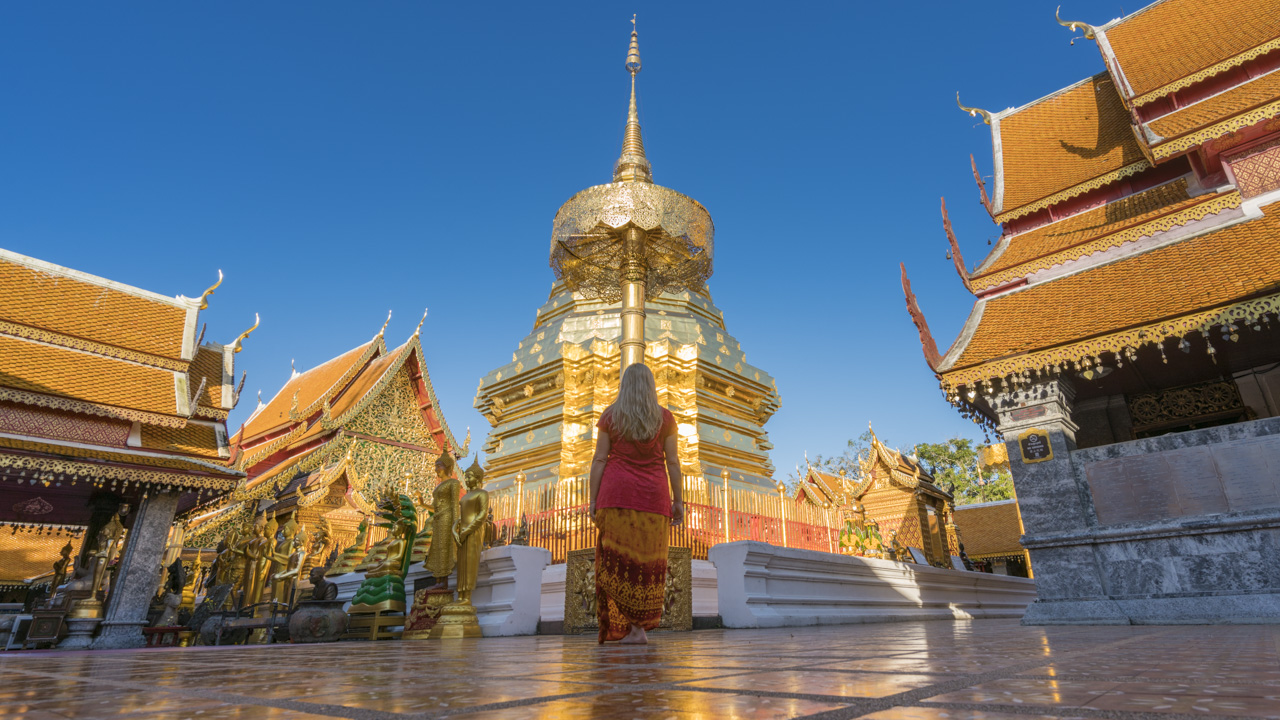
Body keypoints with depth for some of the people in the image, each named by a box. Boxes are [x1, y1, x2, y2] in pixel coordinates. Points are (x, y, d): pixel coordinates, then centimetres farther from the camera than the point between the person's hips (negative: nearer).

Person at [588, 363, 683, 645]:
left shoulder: (610, 416, 3)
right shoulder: (665, 417, 3)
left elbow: (599, 460, -1)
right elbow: (672, 462, 1)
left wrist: (593, 500, 2)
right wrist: (678, 500, 6)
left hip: (616, 493, 0)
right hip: (653, 494, 1)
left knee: (619, 559, 4)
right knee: (647, 560, 5)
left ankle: (632, 628, 2)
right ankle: (641, 626, 5)